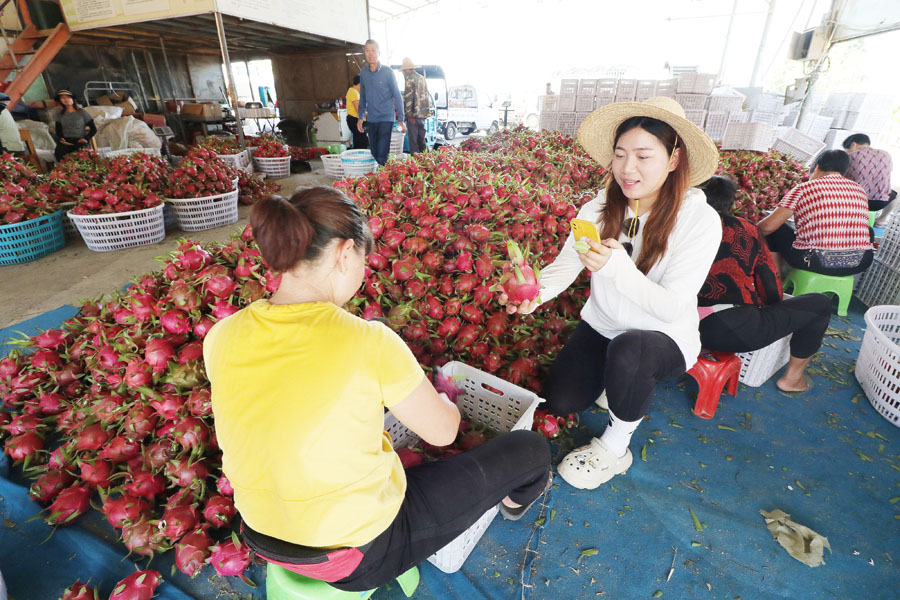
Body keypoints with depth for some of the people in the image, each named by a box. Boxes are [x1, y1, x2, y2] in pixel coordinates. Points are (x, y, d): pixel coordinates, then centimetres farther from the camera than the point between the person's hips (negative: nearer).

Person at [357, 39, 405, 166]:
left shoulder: (387, 71, -4)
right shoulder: (363, 72, 8)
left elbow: (397, 96, -4)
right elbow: (363, 97, 17)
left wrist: (401, 120, -9)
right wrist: (360, 117, 13)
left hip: (386, 118, -5)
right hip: (371, 119, 5)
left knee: (382, 155, -15)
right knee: (374, 154, 10)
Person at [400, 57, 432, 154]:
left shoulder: (410, 78, -7)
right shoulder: (422, 78, 18)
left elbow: (408, 96, -14)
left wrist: (408, 113, -14)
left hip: (414, 113, -8)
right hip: (423, 113, 8)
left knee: (413, 140, -5)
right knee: (421, 139, 15)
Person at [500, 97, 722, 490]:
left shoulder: (700, 220, -20)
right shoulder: (600, 209, -9)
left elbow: (672, 307, -25)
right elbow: (565, 264, -13)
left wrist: (617, 267, -42)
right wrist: (537, 290, -37)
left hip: (663, 336, -3)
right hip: (602, 324, 4)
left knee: (627, 350, -37)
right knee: (559, 402, -10)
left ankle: (615, 447, -8)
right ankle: (614, 379, 24)